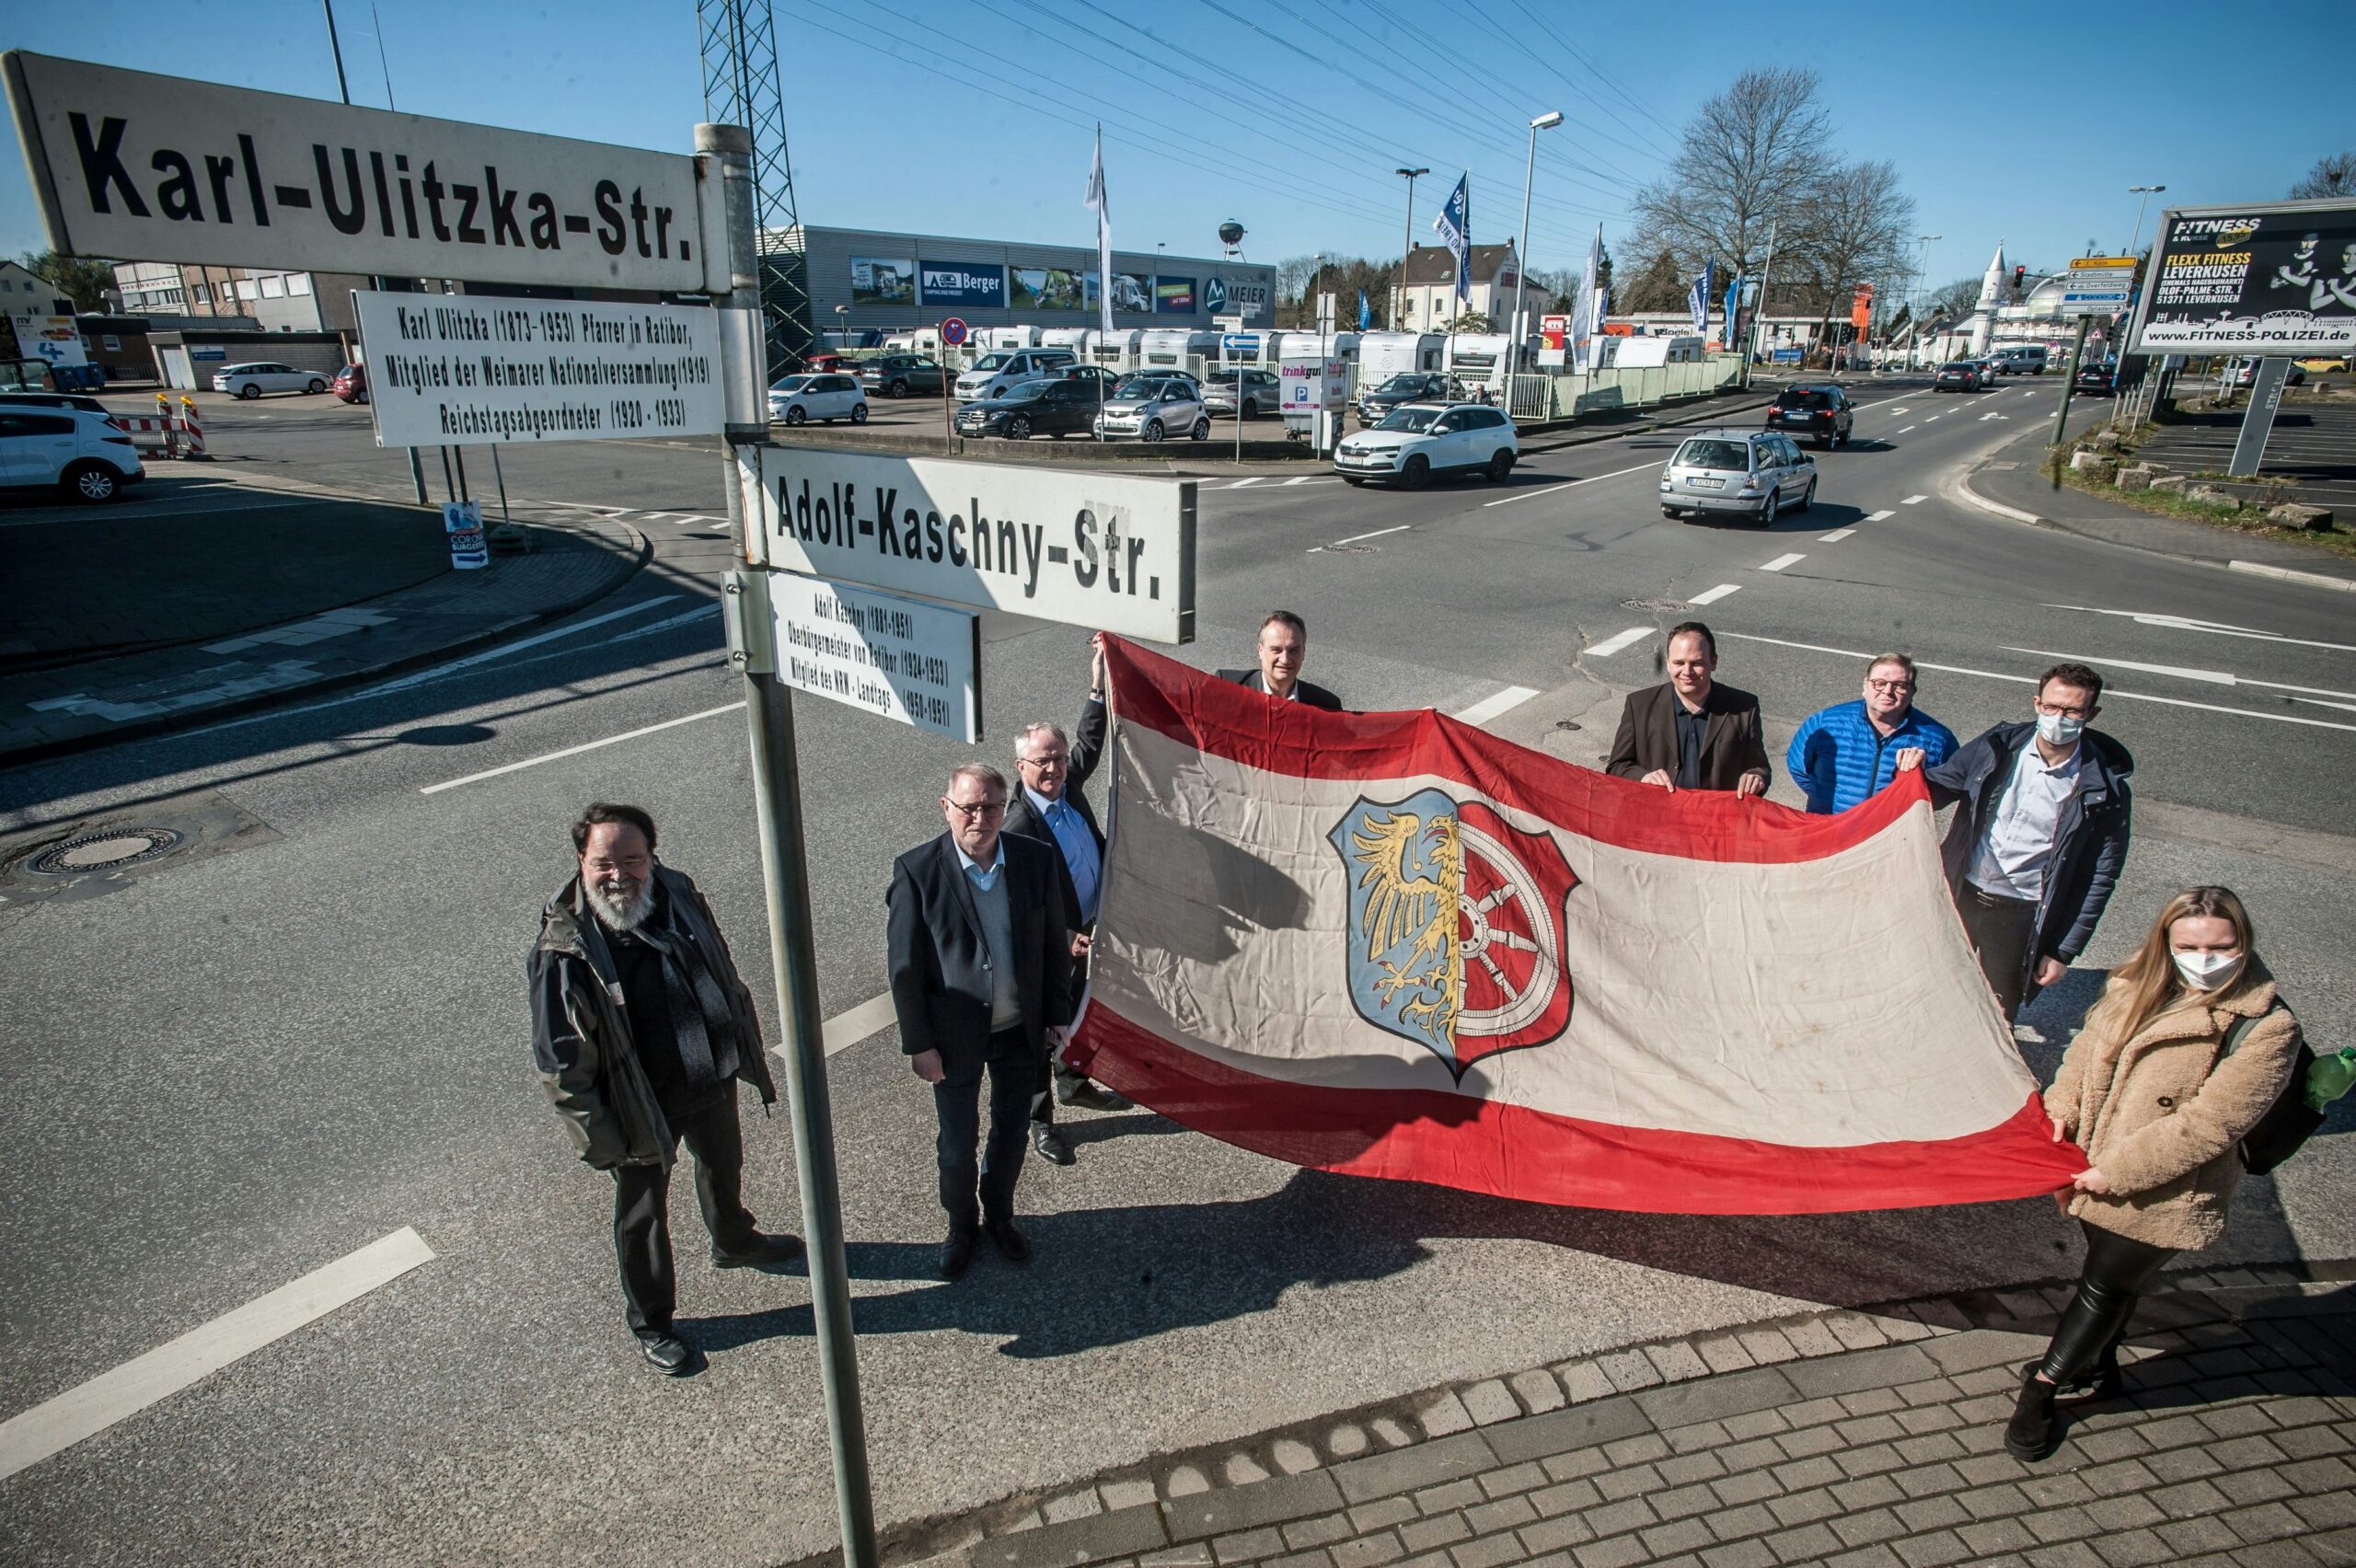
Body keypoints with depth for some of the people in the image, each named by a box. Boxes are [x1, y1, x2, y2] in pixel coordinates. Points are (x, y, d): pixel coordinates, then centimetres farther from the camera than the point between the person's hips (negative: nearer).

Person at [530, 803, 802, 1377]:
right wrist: (598, 1134, -14)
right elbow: (561, 1061, -17)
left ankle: (735, 1242, 61)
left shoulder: (679, 896, -11)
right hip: (640, 1104, -5)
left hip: (713, 1080, 5)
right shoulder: (563, 950, -25)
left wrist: (746, 1051, 11)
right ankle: (650, 1322, 42)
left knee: (723, 1168, 30)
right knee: (642, 1214, 16)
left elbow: (724, 976, 5)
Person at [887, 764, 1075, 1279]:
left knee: (1011, 1132, 20)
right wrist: (919, 1043, -9)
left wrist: (1057, 1015, 3)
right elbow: (905, 967, -11)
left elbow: (1054, 943, 1)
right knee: (957, 1145, 14)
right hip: (955, 1036, -2)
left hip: (1021, 1030, 3)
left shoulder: (1036, 858, -9)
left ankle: (1000, 1216, 46)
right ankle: (961, 1225, 41)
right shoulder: (917, 870, -17)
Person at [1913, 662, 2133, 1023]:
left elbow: (2101, 876, -6)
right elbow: (1940, 787, 5)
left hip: (2021, 914, -2)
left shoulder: (2104, 791, -12)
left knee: (1997, 1018, 11)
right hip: (1961, 893, 3)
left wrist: (2064, 951, -6)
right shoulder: (1999, 747, -5)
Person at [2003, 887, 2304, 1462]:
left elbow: (2207, 1124, -21)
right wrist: (2062, 1107, -5)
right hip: (2096, 1172, 5)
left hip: (2161, 1194, -5)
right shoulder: (2139, 988, -2)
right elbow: (2089, 1047, 10)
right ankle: (2098, 1363, 47)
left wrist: (2118, 1171, -20)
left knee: (2106, 1286, 8)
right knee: (2111, 1275, 24)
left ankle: (2041, 1388, 23)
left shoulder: (2266, 1029, -20)